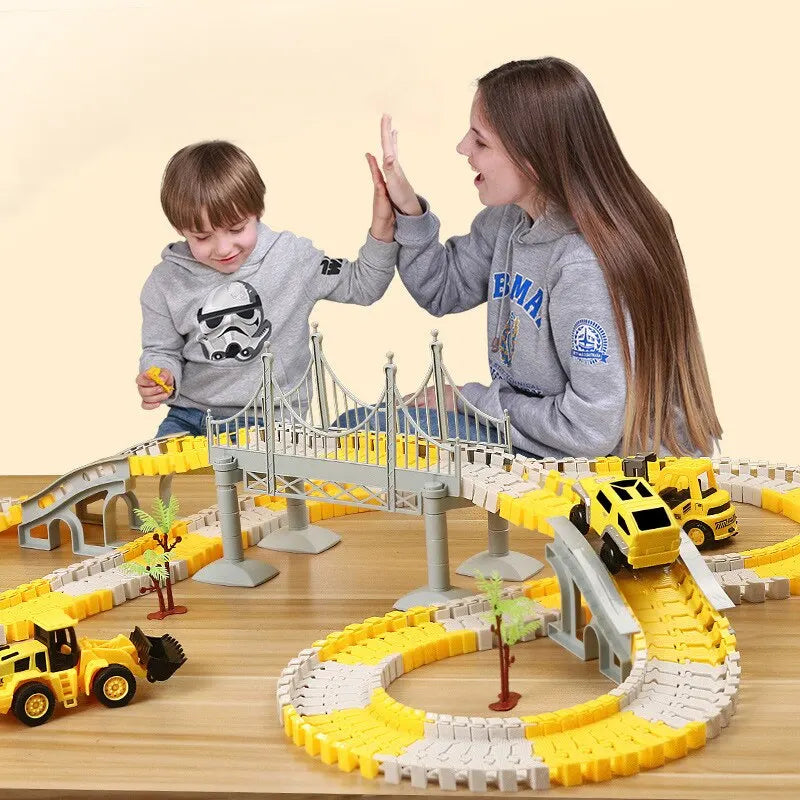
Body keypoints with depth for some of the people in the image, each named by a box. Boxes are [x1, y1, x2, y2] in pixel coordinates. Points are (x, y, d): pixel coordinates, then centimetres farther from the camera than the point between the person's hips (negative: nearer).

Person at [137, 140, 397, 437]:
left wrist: (382, 227, -7)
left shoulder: (293, 257, -3)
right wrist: (160, 378, -13)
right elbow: (162, 351, 10)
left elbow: (362, 285, 7)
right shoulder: (166, 284, -1)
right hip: (192, 418, 2)